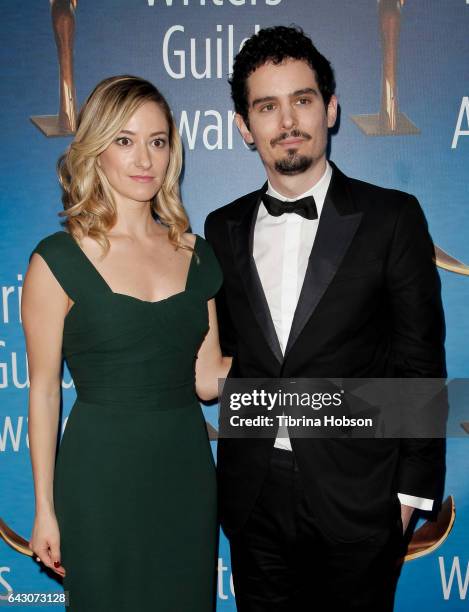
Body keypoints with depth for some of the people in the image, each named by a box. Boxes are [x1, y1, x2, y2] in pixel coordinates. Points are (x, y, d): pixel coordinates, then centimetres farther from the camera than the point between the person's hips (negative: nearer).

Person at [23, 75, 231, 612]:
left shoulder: (193, 252, 5)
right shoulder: (58, 260, -7)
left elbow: (206, 379, 5)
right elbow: (43, 391, -4)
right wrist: (45, 508, -3)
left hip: (187, 469, 4)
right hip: (103, 476, -4)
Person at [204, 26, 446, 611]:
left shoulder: (392, 217, -6)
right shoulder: (223, 228, 4)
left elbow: (420, 361, -5)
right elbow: (223, 350, 9)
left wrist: (413, 487, -6)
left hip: (356, 496, -3)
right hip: (252, 492, 3)